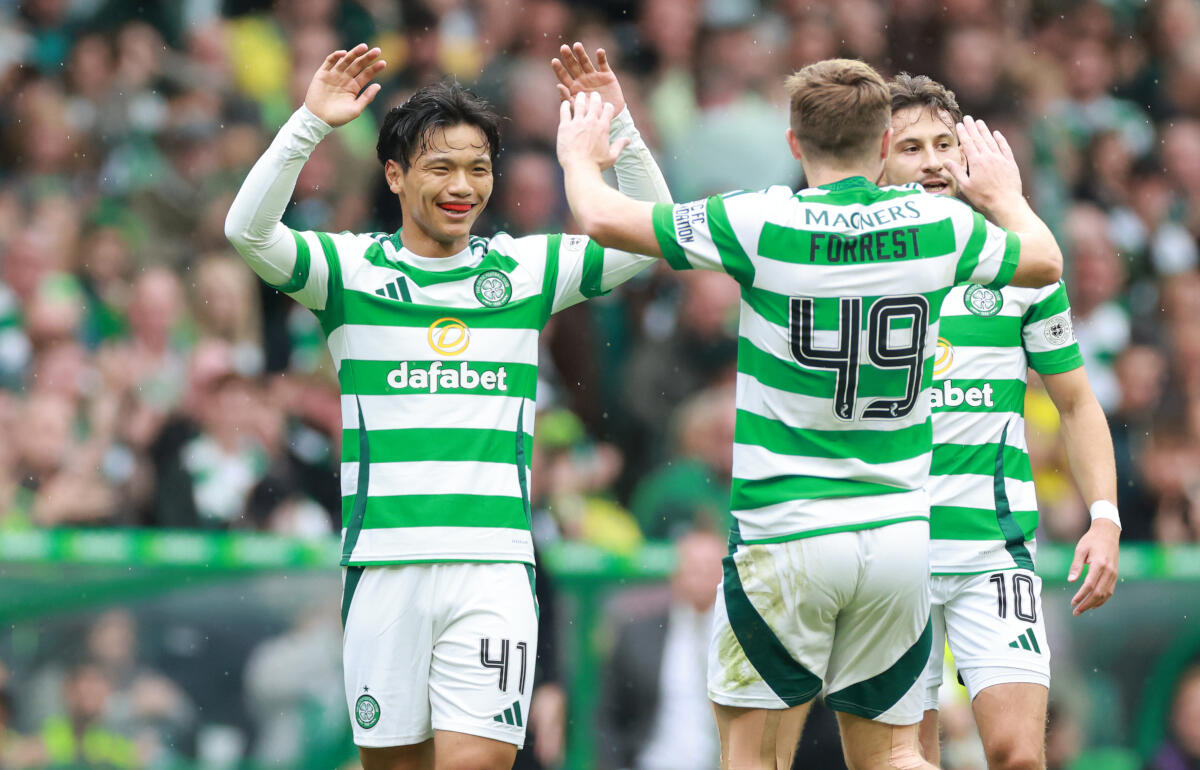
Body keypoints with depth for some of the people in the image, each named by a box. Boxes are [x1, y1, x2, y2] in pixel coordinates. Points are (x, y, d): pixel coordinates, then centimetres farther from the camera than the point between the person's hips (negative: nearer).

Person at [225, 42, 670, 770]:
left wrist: (619, 128, -4)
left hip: (494, 566, 0)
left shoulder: (526, 269, 11)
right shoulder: (352, 268, 5)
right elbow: (250, 231, -9)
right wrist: (312, 124, -19)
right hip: (384, 565, 0)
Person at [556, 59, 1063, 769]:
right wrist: (999, 190, 40)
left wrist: (579, 156, 18)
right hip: (900, 537, 4)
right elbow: (1046, 261, 20)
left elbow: (605, 218, -3)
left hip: (783, 535, -4)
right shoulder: (936, 226, 0)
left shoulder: (761, 225, -11)